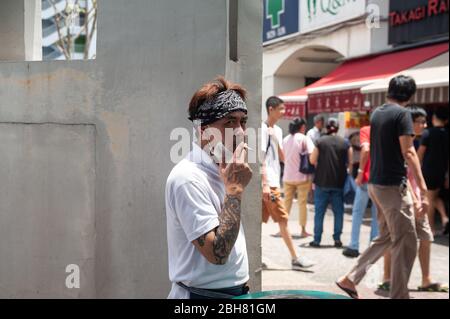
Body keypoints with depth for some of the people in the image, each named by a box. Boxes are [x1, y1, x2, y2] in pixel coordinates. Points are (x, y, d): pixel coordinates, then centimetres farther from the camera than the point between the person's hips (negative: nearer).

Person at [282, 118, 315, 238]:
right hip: (302, 176, -4)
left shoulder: (285, 139, 8)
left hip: (288, 176, 4)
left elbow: (283, 157, 12)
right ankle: (303, 230, 6)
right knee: (302, 203, 3)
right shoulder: (304, 139, -8)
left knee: (287, 202, 13)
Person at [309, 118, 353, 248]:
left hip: (322, 181, -1)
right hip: (339, 182, 1)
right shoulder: (345, 143, 0)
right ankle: (337, 239, 9)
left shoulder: (320, 141, -4)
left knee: (319, 211, 6)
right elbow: (350, 163, 1)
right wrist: (347, 173, 18)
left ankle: (317, 239, 7)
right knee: (338, 211, 10)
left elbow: (313, 160, -2)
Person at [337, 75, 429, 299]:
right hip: (393, 185, -8)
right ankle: (399, 295, 2)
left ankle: (350, 279, 18)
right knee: (406, 243, -1)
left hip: (375, 184, 9)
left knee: (386, 238, 18)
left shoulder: (377, 113, 13)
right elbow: (408, 152, -19)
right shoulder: (401, 114, -12)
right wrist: (423, 190, -20)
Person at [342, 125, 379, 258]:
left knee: (358, 212, 7)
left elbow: (366, 149, -19)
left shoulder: (365, 130, -3)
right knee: (377, 214, 10)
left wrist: (360, 172, -14)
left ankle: (353, 247, 6)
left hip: (367, 177, -3)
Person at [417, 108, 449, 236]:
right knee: (435, 196, 22)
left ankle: (432, 228, 7)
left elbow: (420, 153, -8)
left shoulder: (428, 133, -10)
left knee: (430, 199, 3)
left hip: (429, 170, -5)